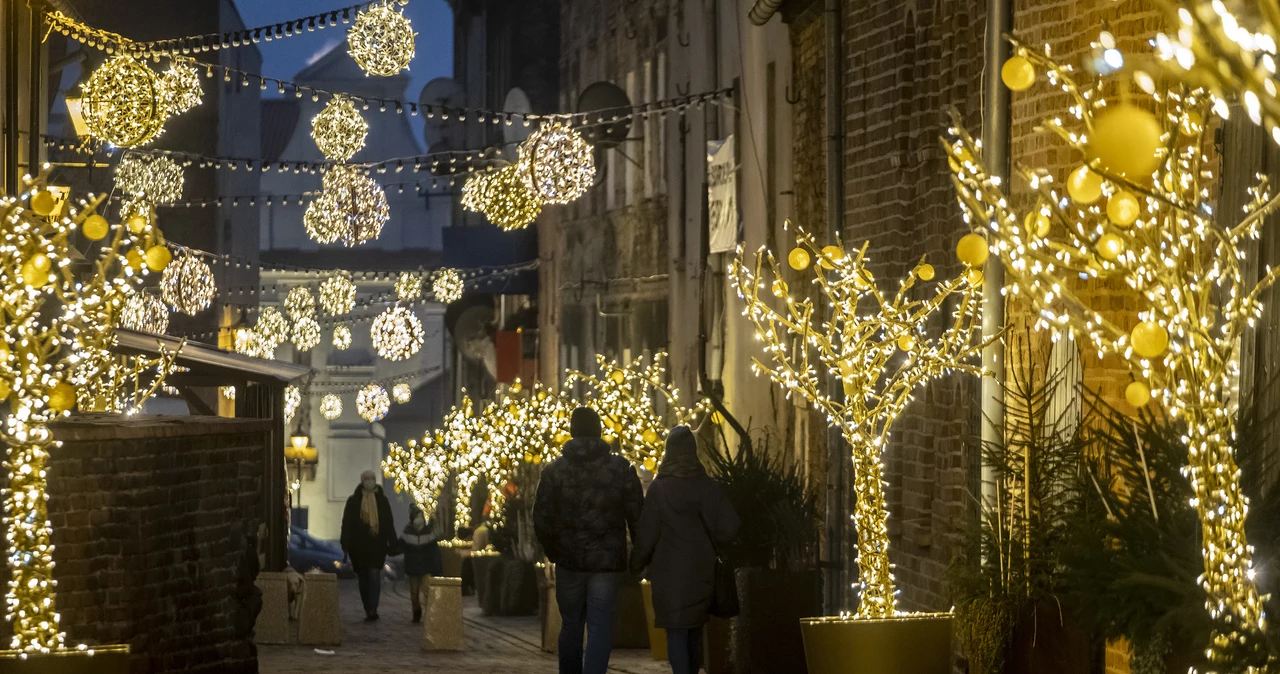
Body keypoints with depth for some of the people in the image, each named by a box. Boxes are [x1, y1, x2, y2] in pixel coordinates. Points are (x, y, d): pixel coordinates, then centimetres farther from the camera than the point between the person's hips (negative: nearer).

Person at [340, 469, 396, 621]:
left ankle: (372, 610, -19)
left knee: (375, 575, -13)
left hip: (377, 546, -1)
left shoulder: (382, 500, 7)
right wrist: (346, 546, -3)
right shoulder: (353, 501, 4)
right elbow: (347, 524, 3)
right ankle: (369, 610, 17)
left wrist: (393, 544, 7)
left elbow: (389, 524, 11)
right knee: (363, 578, 7)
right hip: (359, 546, 1)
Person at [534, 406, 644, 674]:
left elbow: (542, 520, -2)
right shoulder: (621, 468, -3)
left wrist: (553, 552, 14)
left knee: (571, 626, 14)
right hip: (608, 561, -1)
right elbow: (637, 517, -3)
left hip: (569, 561, 1)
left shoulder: (554, 470, -1)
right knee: (600, 627, -1)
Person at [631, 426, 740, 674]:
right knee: (695, 631, 16)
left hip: (670, 571, -3)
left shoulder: (659, 488, -7)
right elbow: (728, 528, -6)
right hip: (701, 570, 3)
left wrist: (637, 563, 5)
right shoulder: (709, 486, -1)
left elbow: (647, 533, -7)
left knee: (676, 632, -2)